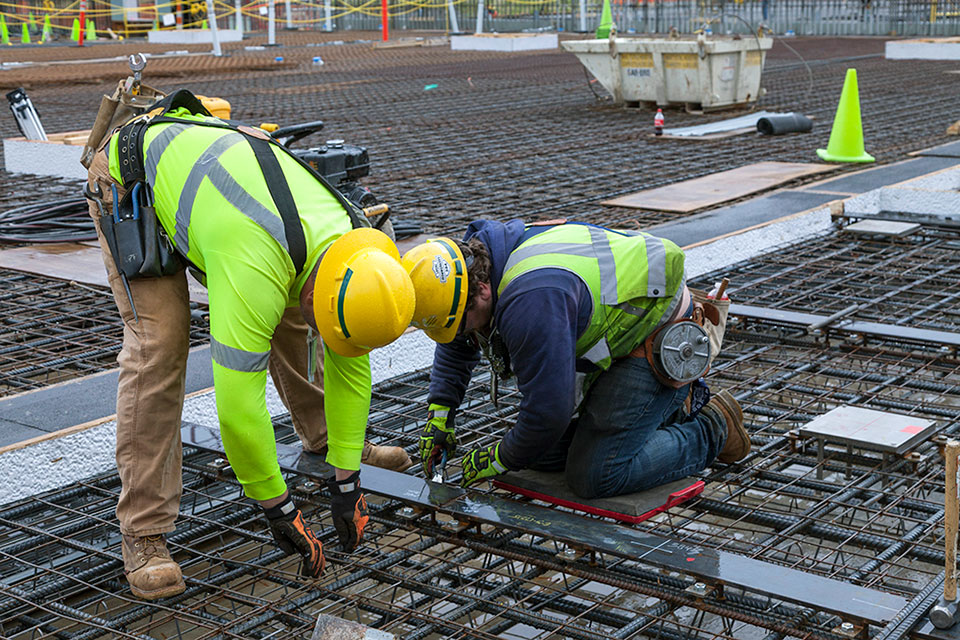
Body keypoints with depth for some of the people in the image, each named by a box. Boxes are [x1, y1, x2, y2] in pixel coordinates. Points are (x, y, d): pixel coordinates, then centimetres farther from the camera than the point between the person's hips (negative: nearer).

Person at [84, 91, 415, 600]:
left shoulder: (348, 249, -20)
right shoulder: (255, 271, -43)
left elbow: (350, 365, -8)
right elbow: (238, 402, -39)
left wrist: (346, 478, -7)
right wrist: (276, 506, -26)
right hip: (129, 180, -7)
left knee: (286, 318, 9)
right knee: (158, 345, -18)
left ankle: (322, 435, 33)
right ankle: (142, 532, -10)